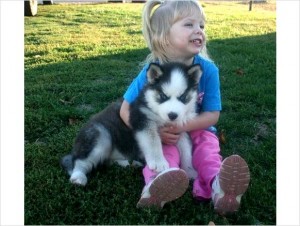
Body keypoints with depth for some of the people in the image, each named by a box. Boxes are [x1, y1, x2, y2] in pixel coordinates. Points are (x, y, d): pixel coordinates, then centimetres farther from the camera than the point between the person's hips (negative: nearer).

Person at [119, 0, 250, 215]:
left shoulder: (208, 70, -15)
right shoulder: (152, 72, -17)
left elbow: (212, 115, -12)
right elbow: (126, 111, -12)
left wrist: (181, 127, -29)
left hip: (197, 130, 1)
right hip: (162, 136, -1)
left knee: (208, 148, -28)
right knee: (166, 151, -31)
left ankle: (219, 187, -56)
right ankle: (156, 186, -58)